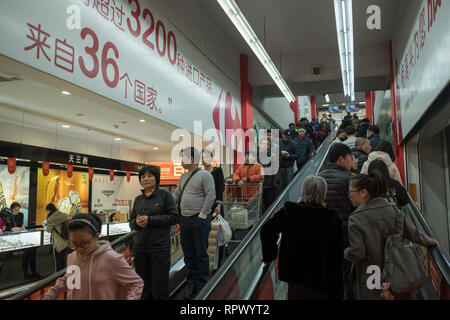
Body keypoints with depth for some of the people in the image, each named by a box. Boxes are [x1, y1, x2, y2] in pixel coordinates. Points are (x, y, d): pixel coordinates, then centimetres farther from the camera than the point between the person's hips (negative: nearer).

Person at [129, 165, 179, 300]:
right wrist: (136, 222, -7)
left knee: (160, 287, 2)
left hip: (160, 247, -5)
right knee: (143, 286, 12)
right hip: (140, 247, 5)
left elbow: (174, 217, -9)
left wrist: (150, 219, -14)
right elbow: (131, 222, 18)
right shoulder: (138, 199, 13)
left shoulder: (165, 195, -2)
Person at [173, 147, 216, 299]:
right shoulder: (183, 176, 14)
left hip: (200, 220, -7)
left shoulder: (205, 175, -9)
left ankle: (202, 285, 14)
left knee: (201, 254, 2)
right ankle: (191, 283, 25)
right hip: (184, 219, 7)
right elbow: (177, 194, 19)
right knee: (188, 254, 13)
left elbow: (211, 196, -14)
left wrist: (202, 215, -15)